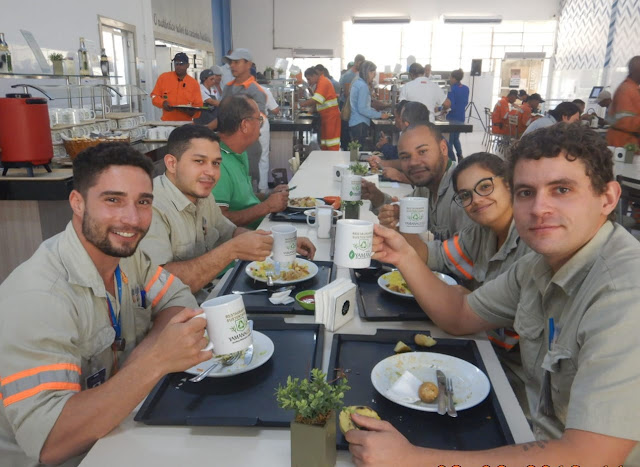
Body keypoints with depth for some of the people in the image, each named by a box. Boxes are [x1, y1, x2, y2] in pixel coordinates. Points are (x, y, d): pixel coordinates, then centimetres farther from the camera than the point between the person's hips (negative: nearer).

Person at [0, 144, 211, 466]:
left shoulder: (123, 251, -5)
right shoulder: (37, 297, -28)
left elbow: (179, 300, 2)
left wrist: (144, 352, -17)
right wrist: (155, 361, -38)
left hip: (114, 432, 7)